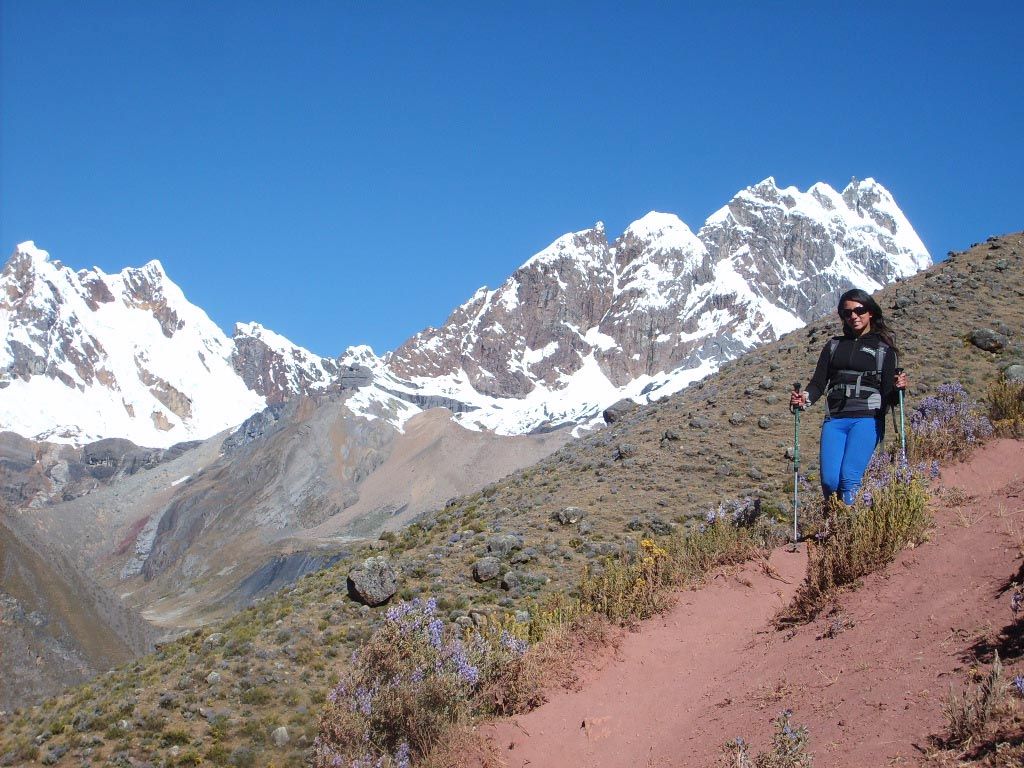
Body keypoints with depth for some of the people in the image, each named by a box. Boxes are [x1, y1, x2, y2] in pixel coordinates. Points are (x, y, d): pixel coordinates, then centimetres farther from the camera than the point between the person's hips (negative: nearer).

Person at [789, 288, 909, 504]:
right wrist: (805, 397, -8)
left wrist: (897, 388, -18)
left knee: (849, 478, -22)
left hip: (867, 419, -3)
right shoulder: (834, 345, 21)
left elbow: (888, 396, 5)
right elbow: (818, 383, 14)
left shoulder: (884, 348, 11)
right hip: (834, 420, 3)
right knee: (829, 481, -13)